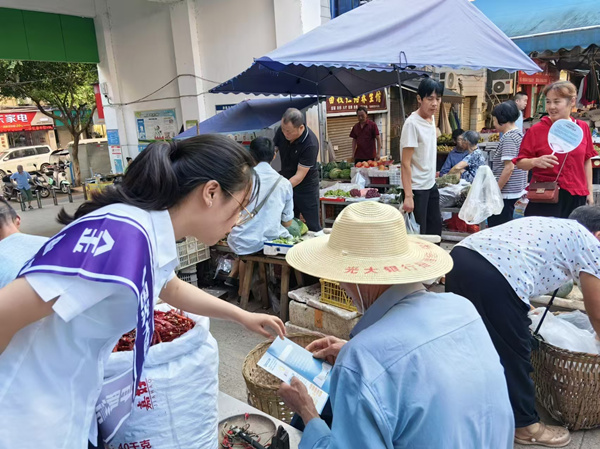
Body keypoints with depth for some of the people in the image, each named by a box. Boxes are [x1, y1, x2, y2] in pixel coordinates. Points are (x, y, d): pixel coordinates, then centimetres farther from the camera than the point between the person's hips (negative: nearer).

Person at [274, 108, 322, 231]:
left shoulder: (310, 144, -28)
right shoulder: (281, 131, -11)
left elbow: (299, 176, -26)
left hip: (306, 188, -5)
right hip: (287, 183, 5)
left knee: (313, 226, 4)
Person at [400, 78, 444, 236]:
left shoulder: (431, 118, 4)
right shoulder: (412, 123, -20)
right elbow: (405, 163, -21)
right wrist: (408, 196, -23)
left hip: (431, 185, 8)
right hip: (417, 188, -8)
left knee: (435, 226, 18)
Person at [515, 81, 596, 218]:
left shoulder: (583, 128, 6)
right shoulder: (536, 130, -4)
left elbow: (587, 160, 14)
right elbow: (520, 163, -4)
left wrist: (589, 191, 14)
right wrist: (536, 161, -25)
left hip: (576, 196, 4)